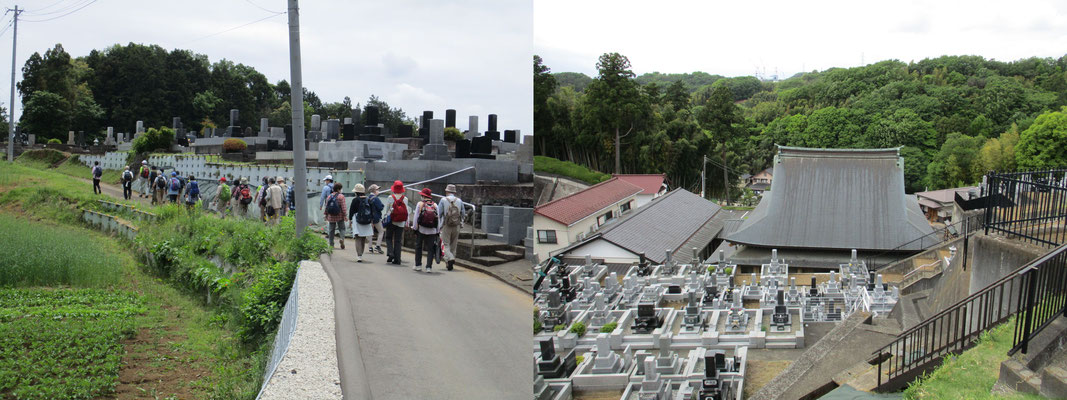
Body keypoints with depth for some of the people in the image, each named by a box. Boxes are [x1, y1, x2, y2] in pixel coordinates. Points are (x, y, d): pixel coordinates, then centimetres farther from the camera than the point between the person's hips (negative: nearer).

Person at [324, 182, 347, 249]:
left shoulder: (329, 197, 5)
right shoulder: (341, 196, -8)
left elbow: (326, 207, 8)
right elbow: (343, 207, -12)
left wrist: (326, 216, 17)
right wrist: (345, 216, -9)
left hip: (331, 216, 3)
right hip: (339, 216, -3)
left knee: (331, 230, 10)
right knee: (342, 228, 7)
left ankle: (331, 244, 12)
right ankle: (342, 238, -19)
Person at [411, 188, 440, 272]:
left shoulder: (420, 204, -3)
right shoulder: (435, 205, 3)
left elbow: (416, 217, -4)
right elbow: (438, 219, 3)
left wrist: (414, 227, 3)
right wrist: (438, 230, 10)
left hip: (421, 229, -1)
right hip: (432, 231, 1)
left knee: (418, 247, 14)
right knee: (430, 249, 5)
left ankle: (418, 265, 17)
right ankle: (428, 267, 0)